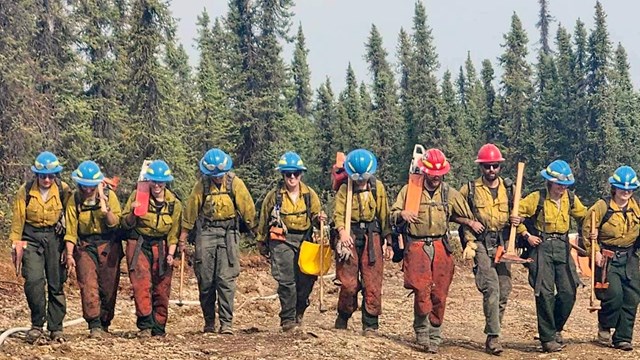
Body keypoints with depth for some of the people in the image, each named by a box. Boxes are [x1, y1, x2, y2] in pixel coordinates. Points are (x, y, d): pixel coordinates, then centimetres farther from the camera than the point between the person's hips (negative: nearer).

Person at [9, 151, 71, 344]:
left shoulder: (63, 190, -3)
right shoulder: (25, 191, -3)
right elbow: (18, 219, 2)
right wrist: (16, 244, 0)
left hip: (55, 237, 1)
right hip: (31, 237, 0)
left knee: (57, 284, 3)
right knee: (34, 280, -16)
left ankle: (56, 328, 14)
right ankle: (37, 325, -1)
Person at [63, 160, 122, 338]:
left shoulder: (109, 196, -4)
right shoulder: (74, 200, -2)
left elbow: (114, 223, -12)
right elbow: (70, 230, -2)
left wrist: (103, 204, -24)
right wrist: (70, 255, -8)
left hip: (108, 245, 0)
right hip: (85, 246, 0)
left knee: (108, 287, 2)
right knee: (88, 284, -15)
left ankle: (104, 324, 16)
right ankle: (94, 325, -17)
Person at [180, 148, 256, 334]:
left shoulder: (235, 183, -4)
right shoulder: (202, 184, -1)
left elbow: (247, 207, 0)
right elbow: (191, 208, 5)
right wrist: (184, 233, 8)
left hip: (228, 233, -1)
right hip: (206, 232, 2)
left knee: (226, 279, -8)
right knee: (205, 279, 3)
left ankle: (226, 322, -6)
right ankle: (209, 321, 15)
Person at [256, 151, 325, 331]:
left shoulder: (310, 194, 5)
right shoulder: (274, 195, 0)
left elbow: (315, 215, 16)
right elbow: (264, 219, 12)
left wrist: (318, 218, -9)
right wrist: (261, 242, 19)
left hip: (304, 240, 3)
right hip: (282, 241, -3)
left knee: (306, 279, 2)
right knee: (286, 281, -11)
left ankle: (298, 312, 26)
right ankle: (287, 319, -3)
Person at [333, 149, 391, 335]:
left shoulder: (378, 187, 9)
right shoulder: (344, 189, 4)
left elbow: (384, 215, 10)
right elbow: (338, 213, -7)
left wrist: (388, 241, 7)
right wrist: (342, 231, -27)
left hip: (372, 237, 1)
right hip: (350, 236, -1)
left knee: (372, 283, -3)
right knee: (349, 283, -3)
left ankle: (370, 324, 5)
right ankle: (343, 317, 18)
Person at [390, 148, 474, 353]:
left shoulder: (449, 193, 11)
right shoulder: (409, 190, 6)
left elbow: (467, 217, 19)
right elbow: (392, 215, 8)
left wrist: (469, 239, 9)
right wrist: (402, 214, -15)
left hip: (441, 247, 2)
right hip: (416, 246, -2)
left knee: (439, 294, 0)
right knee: (422, 291, -14)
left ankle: (434, 336, 12)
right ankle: (422, 332, 1)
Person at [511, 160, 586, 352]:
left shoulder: (571, 199, 7)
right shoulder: (536, 198, -7)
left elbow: (584, 216, 24)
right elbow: (514, 215, -5)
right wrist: (527, 235, -9)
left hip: (562, 247, 5)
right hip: (541, 247, -4)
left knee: (568, 291, 0)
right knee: (545, 293, -6)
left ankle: (555, 328, 23)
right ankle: (548, 338, 4)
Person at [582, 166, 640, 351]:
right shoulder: (602, 206, -8)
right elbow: (588, 229, -5)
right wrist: (595, 252, -12)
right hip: (608, 258, -5)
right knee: (614, 295, -16)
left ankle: (622, 338, 11)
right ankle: (604, 326, 13)